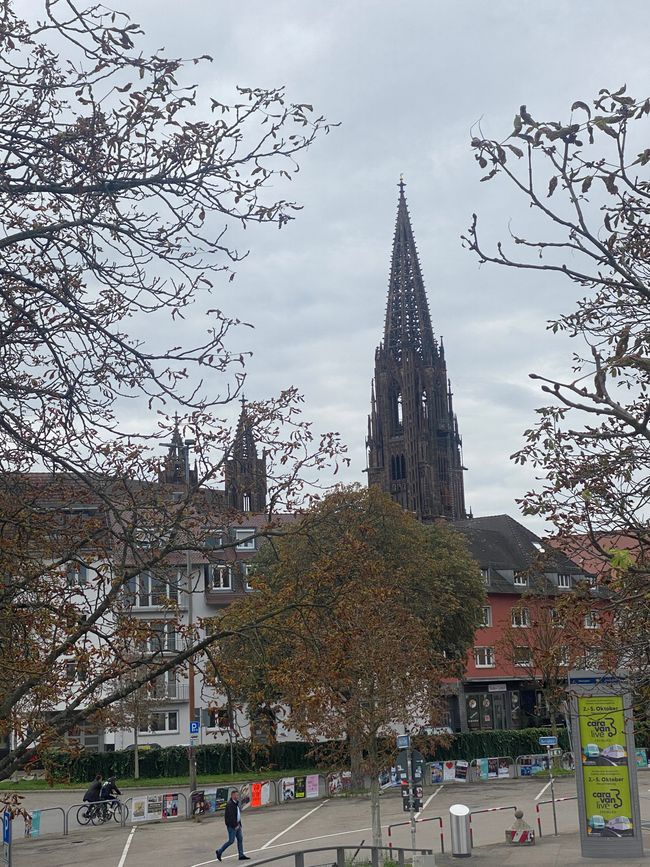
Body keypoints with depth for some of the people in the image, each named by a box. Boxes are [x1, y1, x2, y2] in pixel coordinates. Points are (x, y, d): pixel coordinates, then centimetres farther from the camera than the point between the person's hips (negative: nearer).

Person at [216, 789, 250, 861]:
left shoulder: (236, 803, 12)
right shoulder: (230, 804, -18)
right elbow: (231, 816, -22)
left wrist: (239, 824, 13)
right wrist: (235, 825, -21)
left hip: (237, 825, 9)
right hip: (232, 825, -9)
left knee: (240, 839, 6)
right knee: (231, 840, -5)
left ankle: (241, 855, 10)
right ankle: (219, 852, 9)